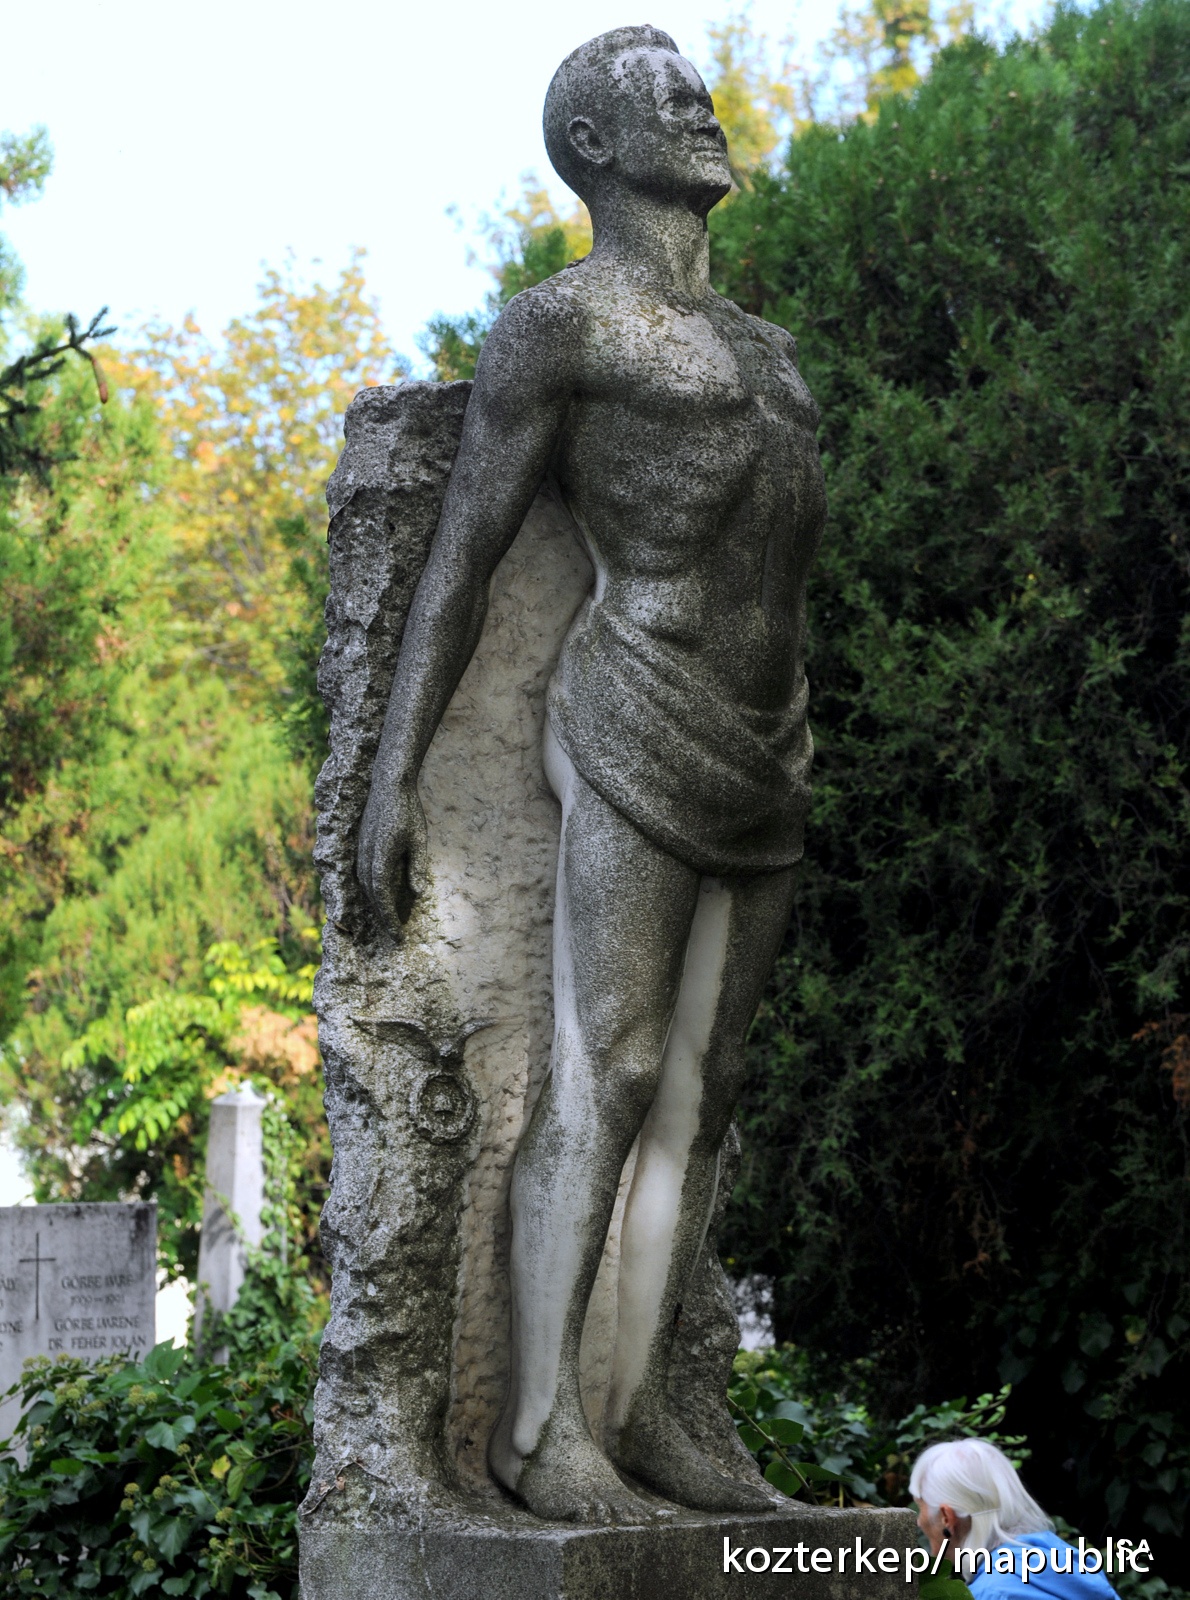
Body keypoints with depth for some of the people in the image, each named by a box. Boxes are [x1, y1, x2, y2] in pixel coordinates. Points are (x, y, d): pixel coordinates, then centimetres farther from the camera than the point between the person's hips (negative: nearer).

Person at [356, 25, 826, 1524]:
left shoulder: (764, 349, 23)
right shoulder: (559, 325, 0)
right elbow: (458, 556, -3)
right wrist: (392, 772, -10)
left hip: (767, 761, 7)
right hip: (637, 732, -7)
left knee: (697, 1092, 3)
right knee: (603, 1075, -12)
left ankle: (644, 1413, 5)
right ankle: (537, 1421, -12)